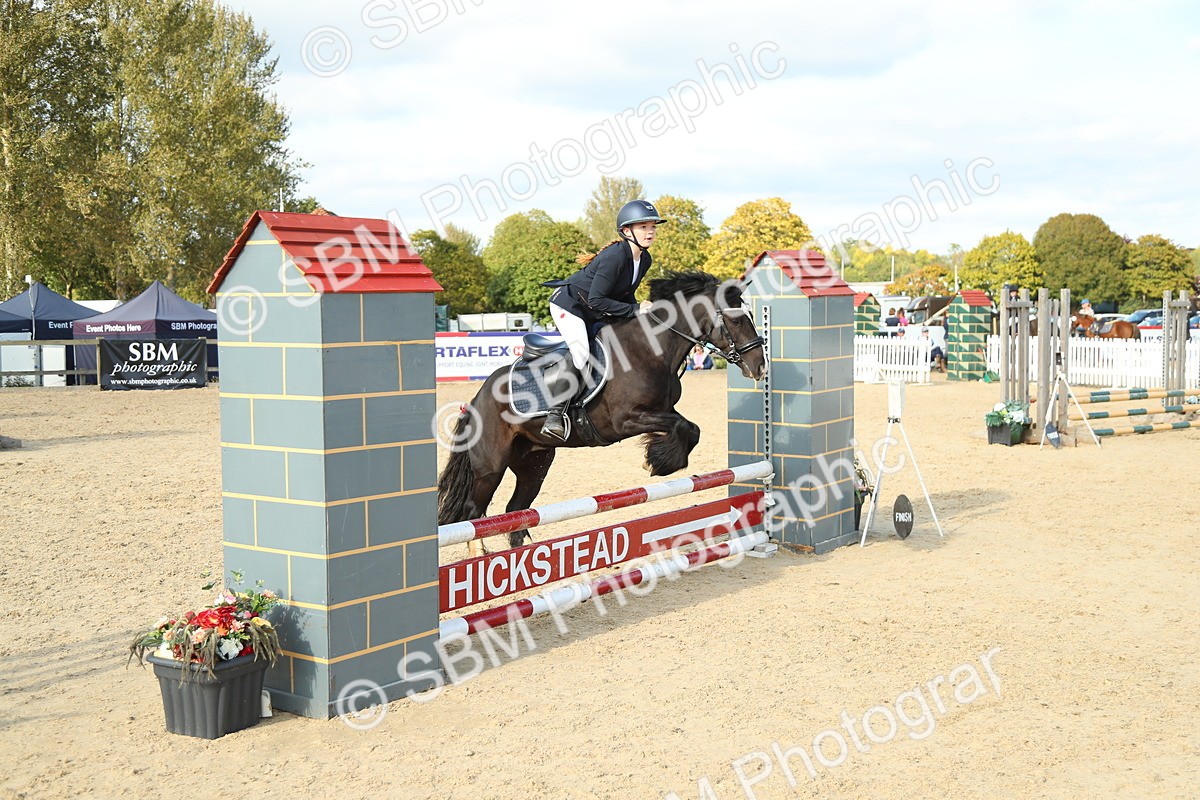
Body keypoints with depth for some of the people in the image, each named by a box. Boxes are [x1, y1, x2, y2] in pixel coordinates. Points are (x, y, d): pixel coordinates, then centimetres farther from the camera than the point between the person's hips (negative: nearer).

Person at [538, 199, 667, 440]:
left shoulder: (644, 260, 0)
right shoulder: (614, 257, -28)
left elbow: (626, 295, 10)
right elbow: (596, 300, -29)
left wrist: (639, 312, -9)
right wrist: (635, 310, -27)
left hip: (593, 313, 10)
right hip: (568, 304, -10)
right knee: (581, 353, -29)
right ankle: (554, 417, -29)